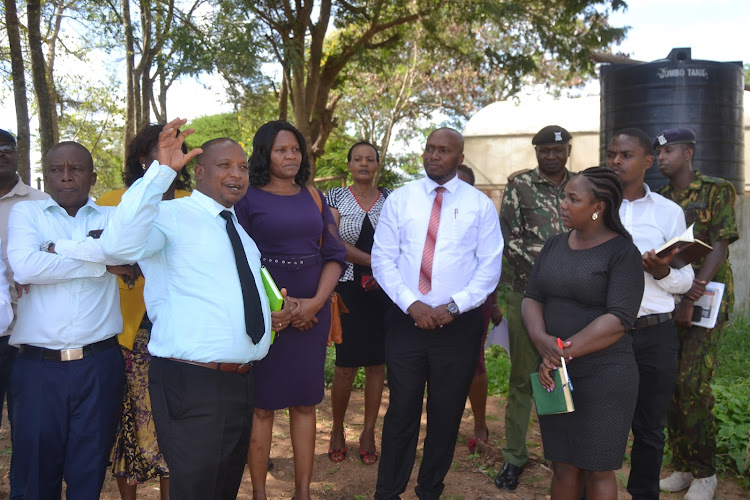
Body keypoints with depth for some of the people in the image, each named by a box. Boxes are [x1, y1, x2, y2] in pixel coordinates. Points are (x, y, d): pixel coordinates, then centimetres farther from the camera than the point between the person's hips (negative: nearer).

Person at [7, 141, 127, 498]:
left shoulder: (112, 218, 10)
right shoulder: (26, 212, 8)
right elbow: (23, 267, -11)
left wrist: (53, 255, -10)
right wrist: (99, 262, -7)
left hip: (99, 365, 0)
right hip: (38, 365, 0)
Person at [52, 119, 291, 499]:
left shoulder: (239, 229, 17)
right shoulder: (171, 215, -8)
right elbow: (119, 245, -30)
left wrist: (271, 313, 11)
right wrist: (161, 170, -35)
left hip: (240, 381, 8)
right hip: (191, 384, -8)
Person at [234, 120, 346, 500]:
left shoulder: (314, 197, 10)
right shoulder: (248, 198, -1)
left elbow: (334, 254, 6)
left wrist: (316, 302, -8)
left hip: (313, 314, 4)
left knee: (305, 402, 8)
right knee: (262, 404, 2)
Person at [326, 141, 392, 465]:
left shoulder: (391, 198, 9)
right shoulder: (336, 198, 4)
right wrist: (373, 261, -17)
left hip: (383, 289, 2)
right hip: (348, 289, -2)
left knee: (377, 362, 6)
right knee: (346, 364, -2)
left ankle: (368, 432, 20)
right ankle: (337, 429, 19)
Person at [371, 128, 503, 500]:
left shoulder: (480, 204, 2)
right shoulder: (399, 199, 4)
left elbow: (490, 266, -2)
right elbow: (382, 258, -1)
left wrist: (453, 306, -13)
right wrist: (412, 304, -13)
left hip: (459, 323, 0)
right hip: (406, 320, 0)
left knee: (447, 413, 11)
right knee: (402, 410, 6)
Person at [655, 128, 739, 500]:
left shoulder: (717, 191, -3)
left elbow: (719, 247, -11)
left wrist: (690, 299, -18)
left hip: (706, 298, -5)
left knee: (693, 384, -10)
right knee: (669, 385, 5)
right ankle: (682, 466, 18)